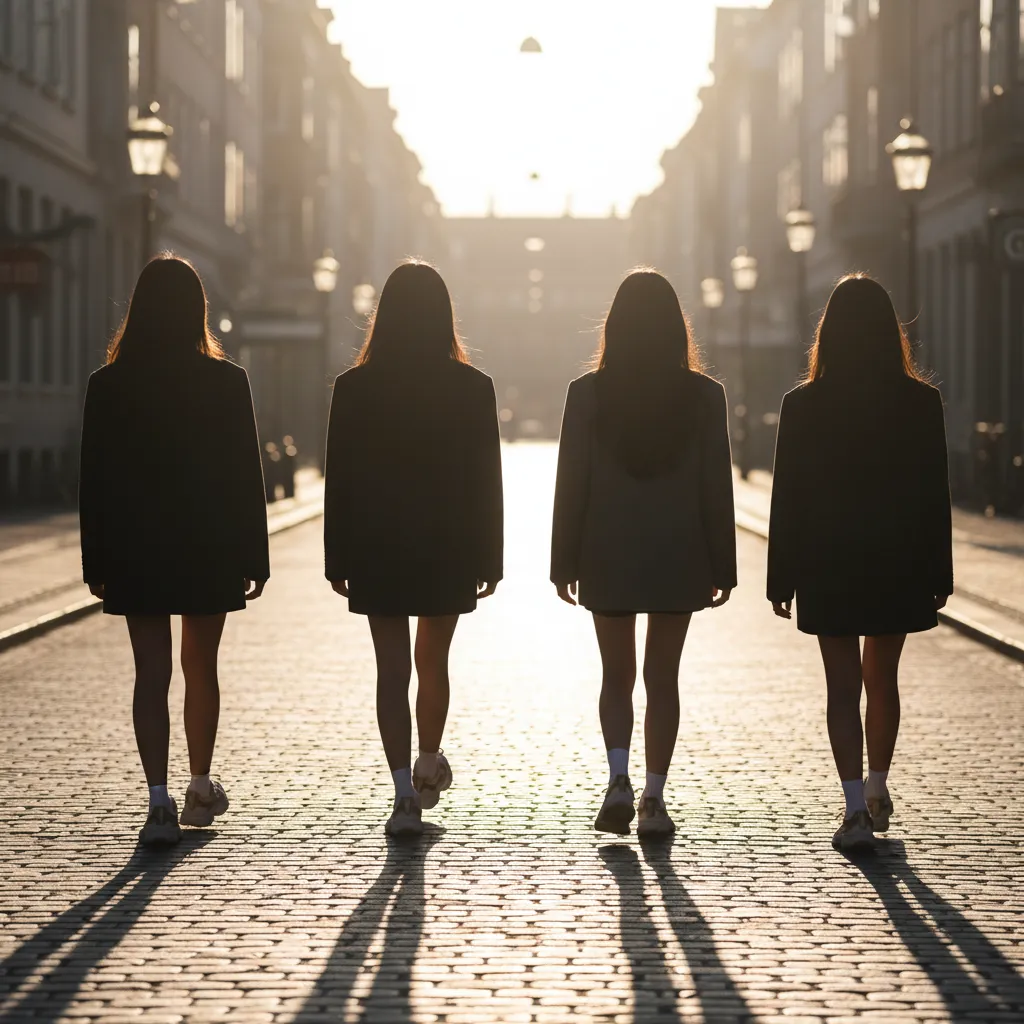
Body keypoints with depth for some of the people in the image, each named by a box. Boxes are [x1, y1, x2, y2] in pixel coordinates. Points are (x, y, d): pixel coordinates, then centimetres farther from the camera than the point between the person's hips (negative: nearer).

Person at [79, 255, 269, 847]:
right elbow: (247, 475, -5)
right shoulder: (227, 381, -7)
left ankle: (160, 801, -10)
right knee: (201, 669, 15)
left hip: (135, 553, 0)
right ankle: (201, 788, 28)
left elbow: (93, 481, -2)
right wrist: (255, 555, 2)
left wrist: (95, 563, 6)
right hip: (210, 550, 0)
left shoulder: (109, 386, -5)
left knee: (152, 674, 1)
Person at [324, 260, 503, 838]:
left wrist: (336, 561, 4)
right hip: (449, 551, 1)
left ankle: (406, 795, -6)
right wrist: (489, 560, 5)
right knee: (433, 664, 19)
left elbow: (340, 480, -3)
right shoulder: (472, 388, -5)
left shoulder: (355, 388, -6)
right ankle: (429, 767, 35)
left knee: (393, 671, 1)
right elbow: (487, 480, -2)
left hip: (377, 552, -1)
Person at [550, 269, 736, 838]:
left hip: (608, 557, 0)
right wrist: (723, 567, 5)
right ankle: (654, 801, 7)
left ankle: (619, 780, -9)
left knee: (617, 674, 11)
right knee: (663, 676, 9)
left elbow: (571, 482, -4)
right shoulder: (704, 395, -5)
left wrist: (565, 562, 4)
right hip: (679, 558, 0)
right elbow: (716, 486, -2)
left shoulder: (588, 393, -6)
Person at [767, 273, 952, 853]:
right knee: (883, 679, 19)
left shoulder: (804, 405, -8)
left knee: (844, 687, 2)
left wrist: (781, 580, 1)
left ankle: (857, 809, -7)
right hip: (900, 566, 2)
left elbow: (788, 497, -5)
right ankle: (877, 789, 31)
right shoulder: (921, 402, -5)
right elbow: (936, 494, -1)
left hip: (828, 567, -2)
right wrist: (940, 575, 6)